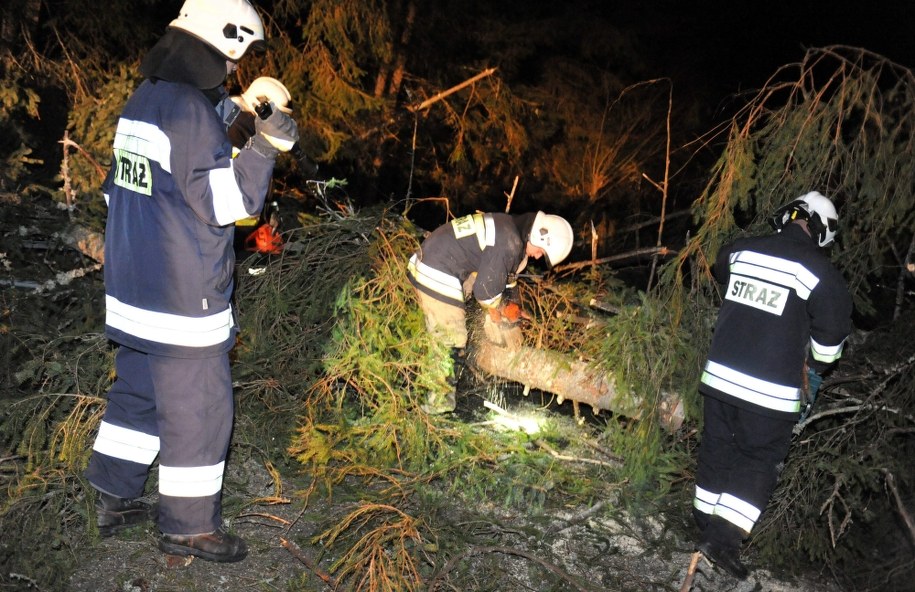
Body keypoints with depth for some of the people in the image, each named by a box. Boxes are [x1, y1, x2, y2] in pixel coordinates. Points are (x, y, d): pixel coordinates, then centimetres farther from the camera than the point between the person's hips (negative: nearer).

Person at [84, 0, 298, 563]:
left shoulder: (142, 99, 11)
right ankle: (189, 526, 15)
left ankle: (115, 499, 33)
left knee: (137, 391, 21)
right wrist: (265, 146, -20)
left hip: (132, 289, 10)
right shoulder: (191, 109, -19)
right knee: (198, 410, 3)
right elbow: (225, 203, -20)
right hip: (183, 299, -10)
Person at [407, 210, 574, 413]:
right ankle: (439, 402, 11)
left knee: (439, 333, 22)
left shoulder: (506, 226, 12)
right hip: (439, 278, -10)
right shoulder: (510, 244, -19)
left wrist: (497, 306, 18)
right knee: (451, 340, 0)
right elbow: (485, 289, -16)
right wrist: (502, 307, 4)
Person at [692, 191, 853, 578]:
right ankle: (724, 539, 1)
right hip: (770, 390, -5)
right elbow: (832, 334, -4)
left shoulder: (739, 251, 4)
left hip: (719, 374, 5)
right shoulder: (820, 272, -11)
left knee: (716, 451, 17)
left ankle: (707, 528, 27)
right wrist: (815, 368, 16)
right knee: (759, 461, 8)